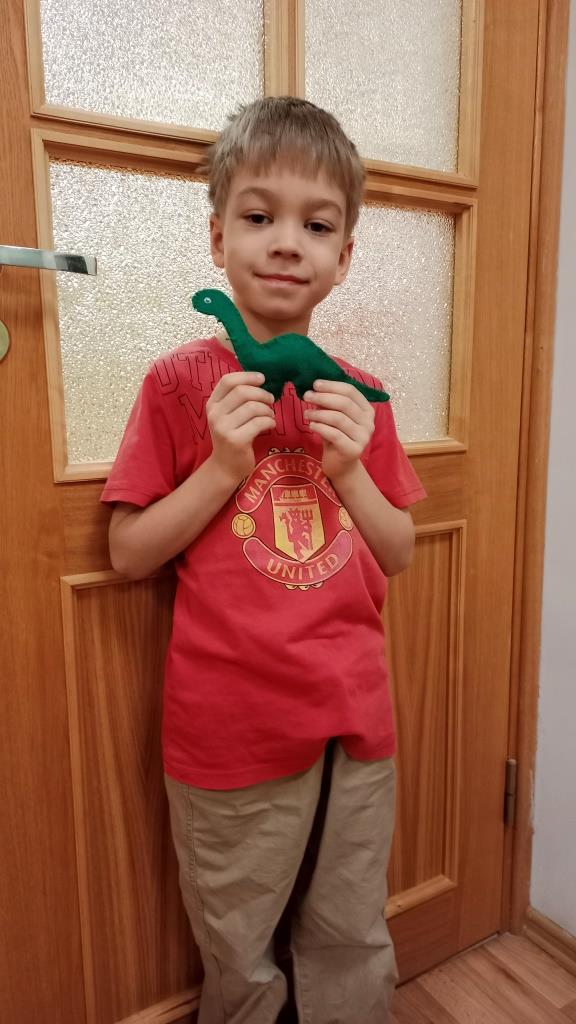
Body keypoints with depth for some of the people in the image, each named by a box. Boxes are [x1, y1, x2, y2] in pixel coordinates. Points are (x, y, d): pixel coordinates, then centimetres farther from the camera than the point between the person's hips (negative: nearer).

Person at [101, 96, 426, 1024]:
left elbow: (398, 556, 6)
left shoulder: (357, 396, 3)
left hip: (356, 722, 4)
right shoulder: (182, 381, -8)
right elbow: (129, 554, -6)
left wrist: (350, 469, -11)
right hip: (233, 732, -3)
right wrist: (224, 467, -19)